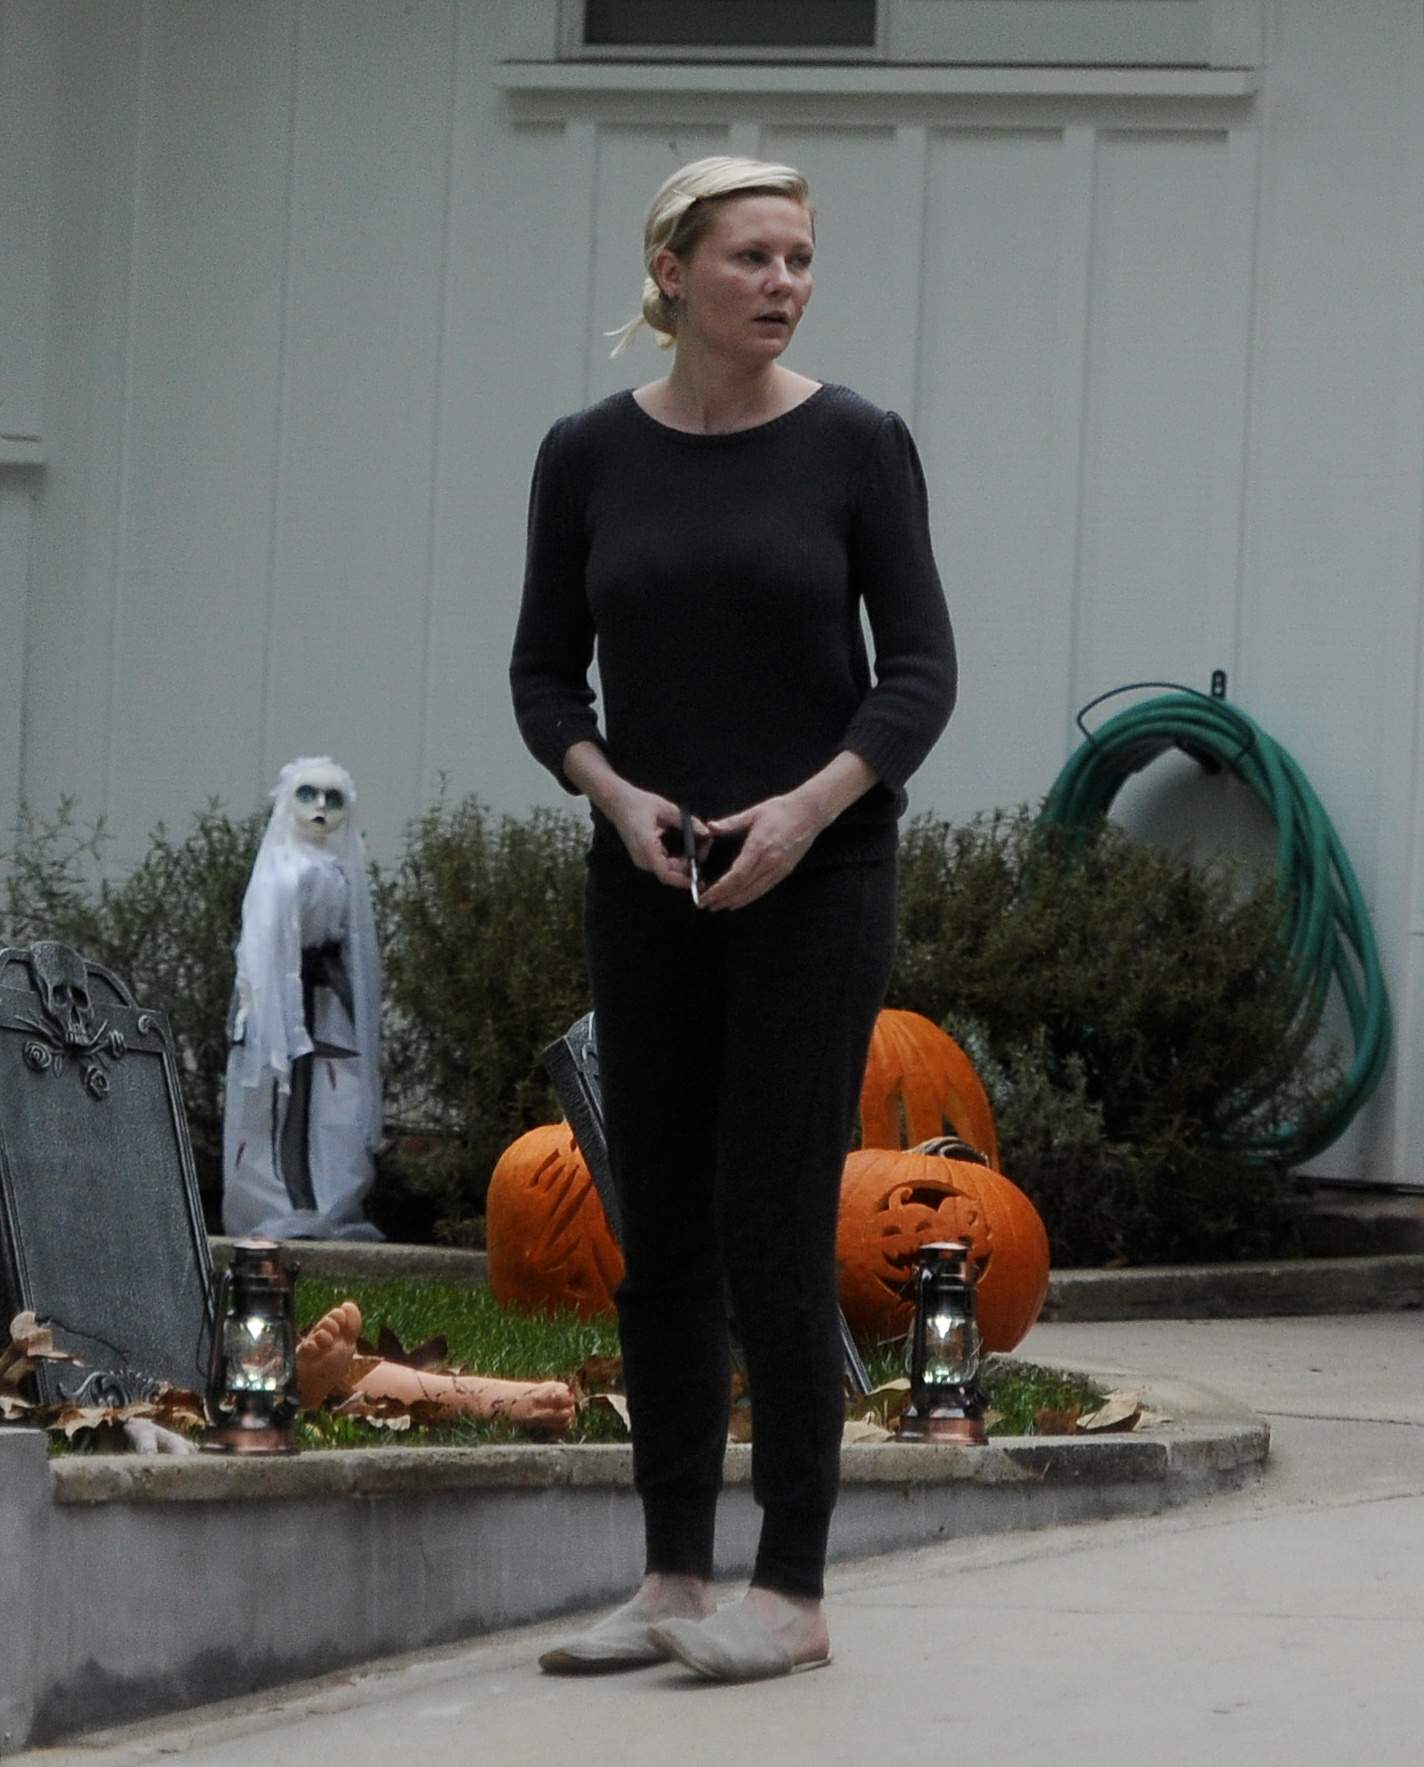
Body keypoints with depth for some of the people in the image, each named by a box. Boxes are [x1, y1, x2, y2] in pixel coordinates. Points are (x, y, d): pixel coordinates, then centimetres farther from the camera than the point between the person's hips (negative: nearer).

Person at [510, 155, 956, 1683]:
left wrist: (806, 807, -20)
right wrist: (618, 796, -13)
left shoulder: (856, 445, -4)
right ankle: (672, 1580, 13)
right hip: (650, 883, 3)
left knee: (773, 1230, -6)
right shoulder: (589, 455, 3)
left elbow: (921, 672, -6)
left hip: (816, 876, -3)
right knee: (659, 1235, 5)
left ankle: (794, 1592, 2)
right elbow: (545, 675, 5)